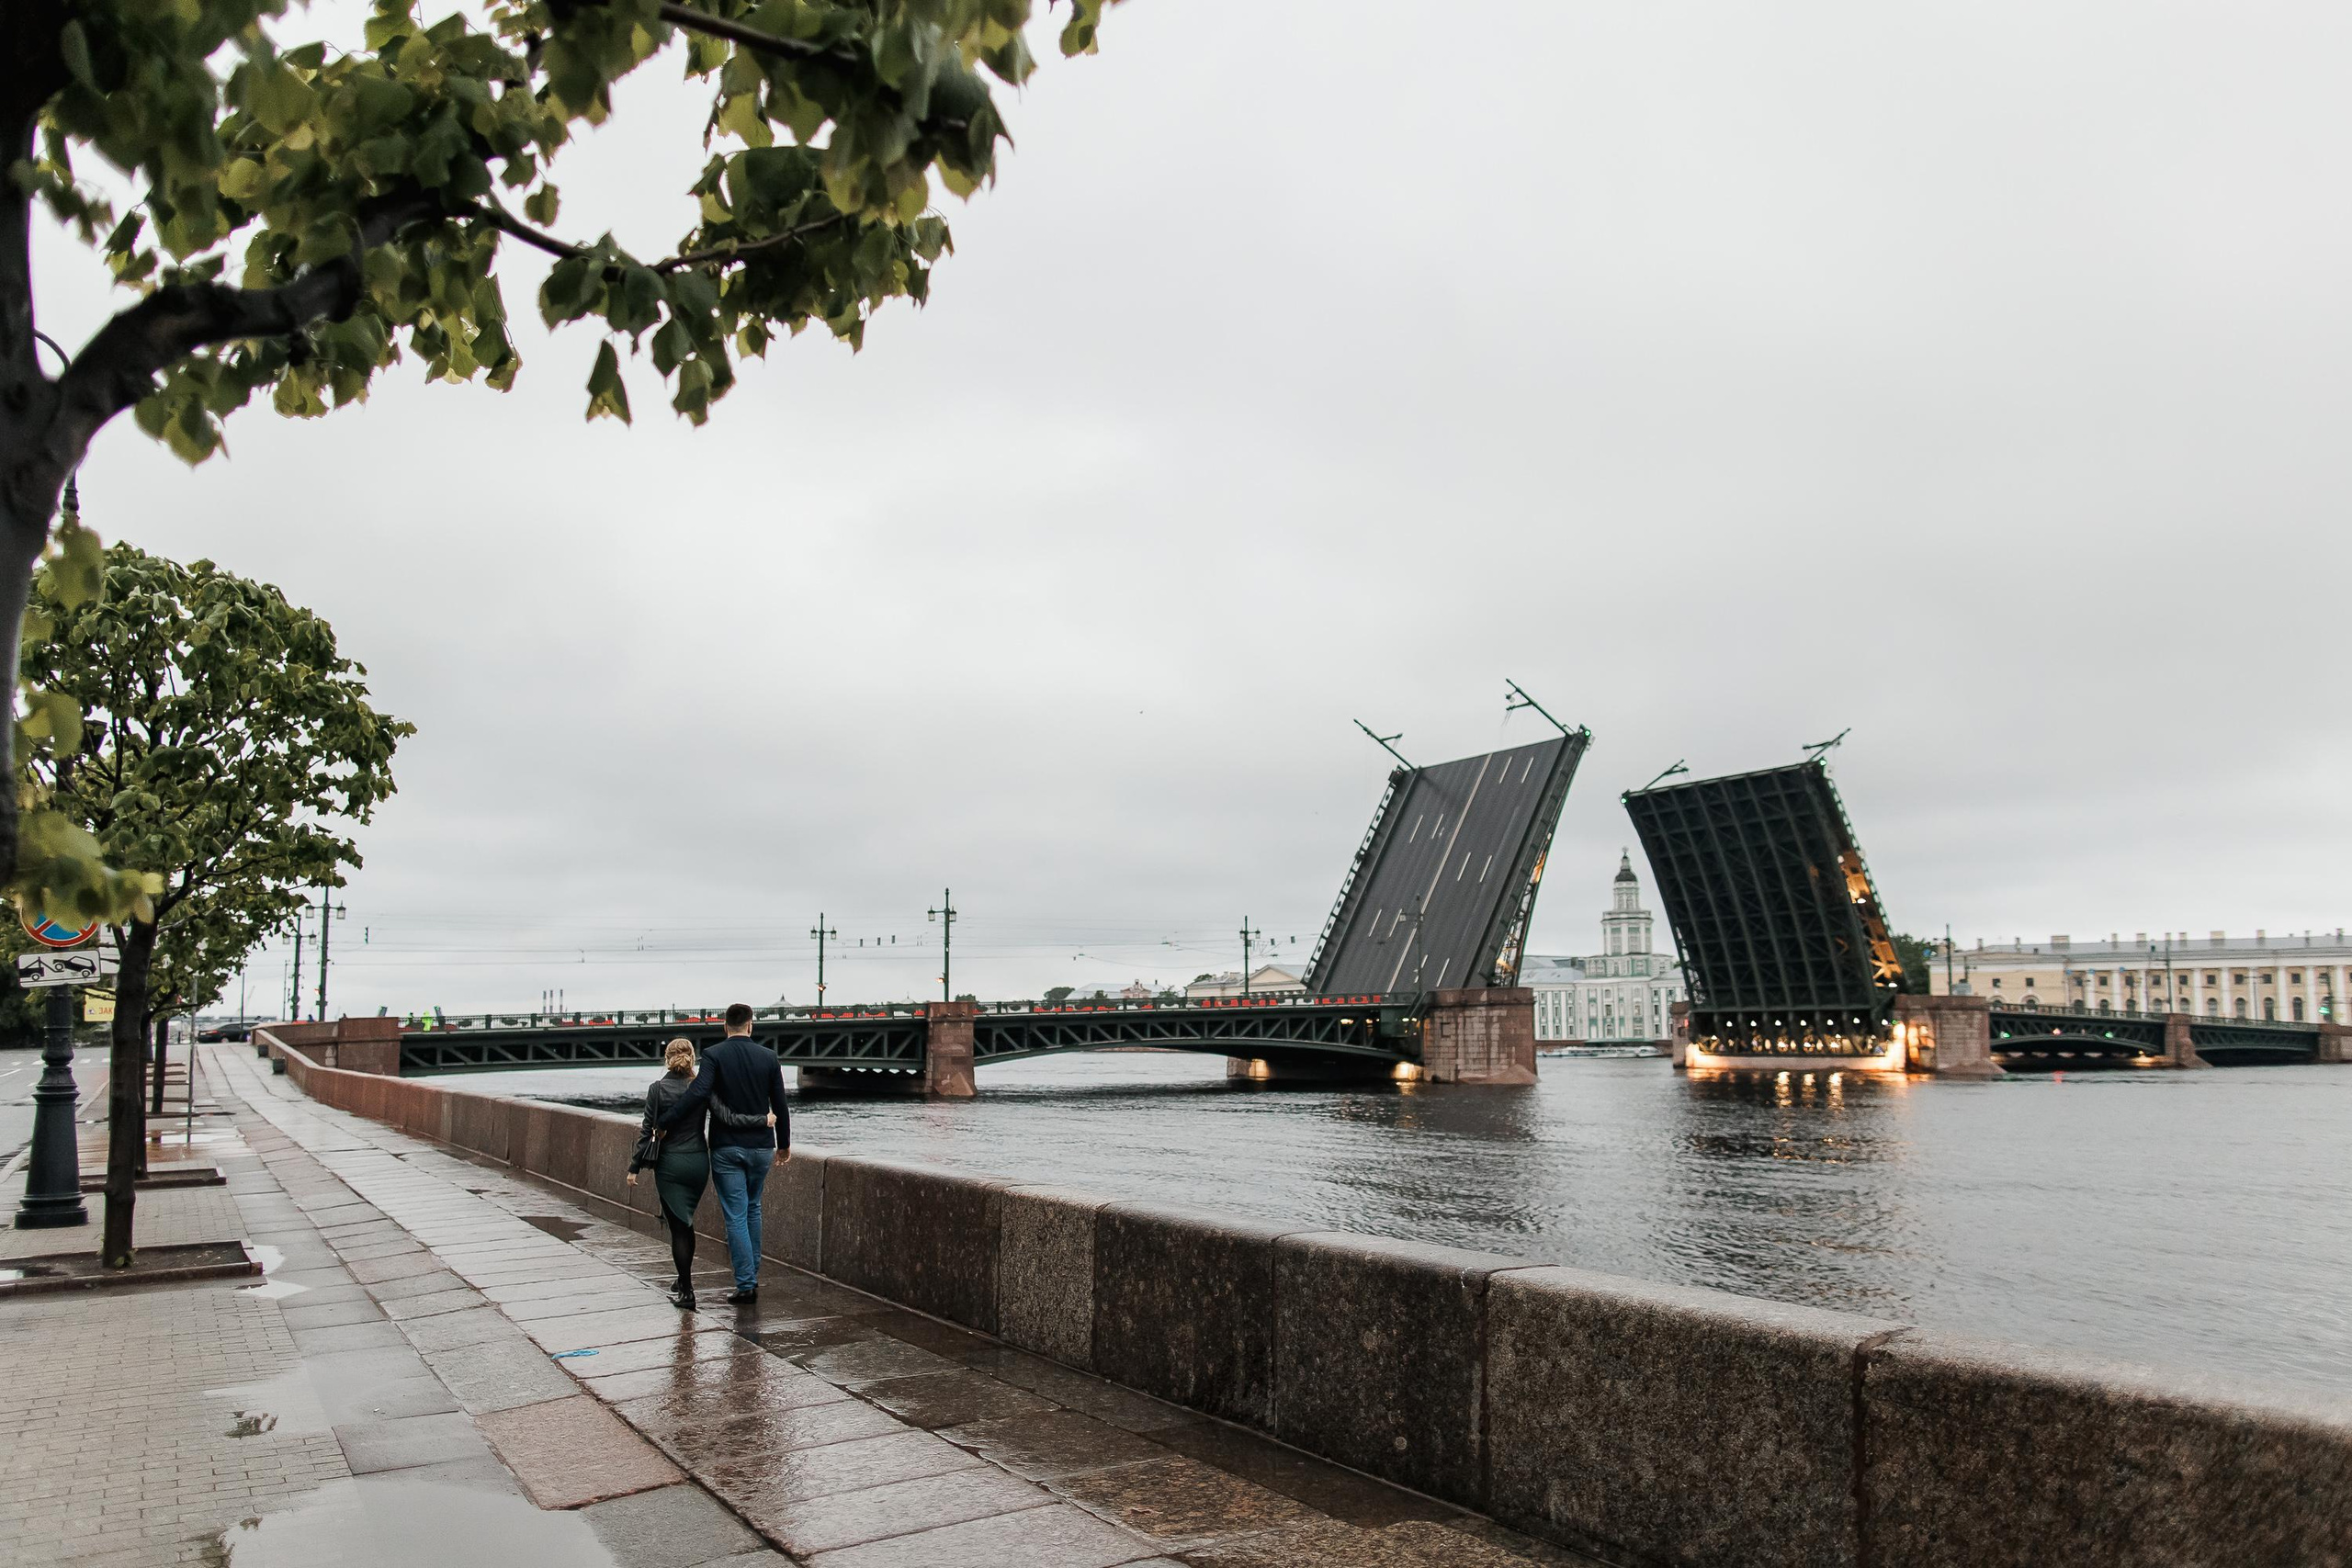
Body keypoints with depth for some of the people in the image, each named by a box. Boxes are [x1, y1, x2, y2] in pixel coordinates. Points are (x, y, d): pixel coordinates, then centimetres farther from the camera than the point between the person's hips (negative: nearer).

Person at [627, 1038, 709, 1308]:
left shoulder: (657, 1088, -8)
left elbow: (649, 1130, -8)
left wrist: (634, 1168, -2)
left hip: (670, 1164, -3)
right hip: (699, 1162, 3)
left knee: (678, 1227, 2)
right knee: (684, 1221, 22)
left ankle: (687, 1292, 2)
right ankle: (684, 1280, 28)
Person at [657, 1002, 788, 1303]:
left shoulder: (714, 1055, -7)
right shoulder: (769, 1057, 1)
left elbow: (698, 1093, -21)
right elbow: (780, 1106, 5)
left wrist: (663, 1122, -13)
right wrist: (784, 1143, 17)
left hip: (726, 1148, -3)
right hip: (761, 1148, 3)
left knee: (735, 1216, 1)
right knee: (752, 1209, 20)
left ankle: (745, 1285, 0)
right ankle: (752, 1277, 24)